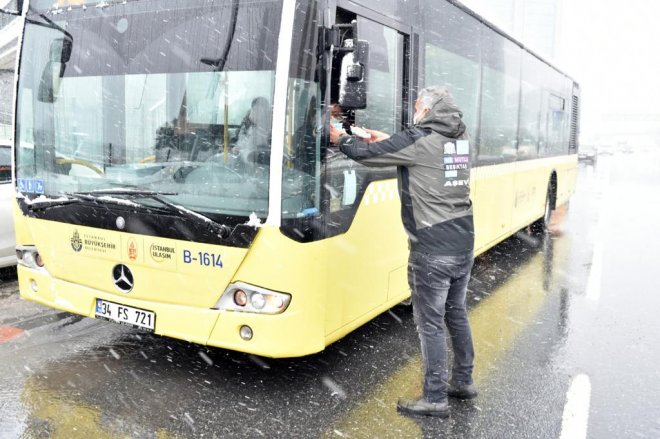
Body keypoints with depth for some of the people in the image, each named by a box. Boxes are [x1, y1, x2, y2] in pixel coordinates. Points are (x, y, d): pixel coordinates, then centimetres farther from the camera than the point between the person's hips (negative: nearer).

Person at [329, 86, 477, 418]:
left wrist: (340, 139, 12)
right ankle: (463, 382, 34)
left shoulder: (419, 139, -14)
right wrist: (387, 139, 23)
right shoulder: (461, 138, 7)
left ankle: (435, 399, 11)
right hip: (463, 245, 8)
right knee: (456, 315, 20)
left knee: (430, 324, 2)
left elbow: (367, 154, -7)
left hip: (432, 251, -8)